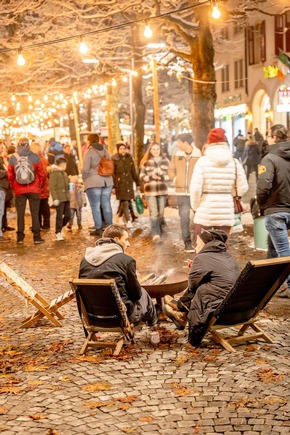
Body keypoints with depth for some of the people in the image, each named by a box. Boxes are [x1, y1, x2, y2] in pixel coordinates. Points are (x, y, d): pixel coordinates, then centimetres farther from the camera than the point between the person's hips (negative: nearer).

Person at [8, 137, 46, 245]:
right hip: (34, 189, -1)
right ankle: (37, 237, 3)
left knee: (20, 214, 7)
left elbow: (10, 176, 1)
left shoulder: (13, 158, -3)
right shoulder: (35, 157, -6)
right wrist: (39, 185, 13)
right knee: (35, 213, 4)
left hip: (19, 190, 1)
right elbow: (42, 173, -3)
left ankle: (20, 238, 8)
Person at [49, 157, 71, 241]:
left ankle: (60, 228, 28)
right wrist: (55, 198, -19)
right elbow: (52, 187, -12)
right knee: (59, 216, -5)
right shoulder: (54, 173, -6)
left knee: (68, 216, 6)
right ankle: (58, 233, 2)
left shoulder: (64, 173, 20)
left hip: (66, 198, 8)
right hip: (59, 199, -8)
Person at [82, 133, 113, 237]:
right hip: (107, 181, 6)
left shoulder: (89, 152, -8)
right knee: (106, 204, 10)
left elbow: (85, 169, -12)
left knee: (95, 206, 0)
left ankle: (98, 229, 0)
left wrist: (84, 179, 3)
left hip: (93, 182, -6)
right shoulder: (105, 151, 11)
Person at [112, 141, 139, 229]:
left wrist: (137, 183, 15)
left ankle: (118, 215, 32)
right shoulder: (114, 159, -5)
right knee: (125, 202, -11)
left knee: (127, 201, 9)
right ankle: (128, 221, -9)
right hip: (119, 183, -5)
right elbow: (112, 173, -7)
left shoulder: (129, 157, 9)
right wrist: (113, 186, -12)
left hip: (129, 183, 5)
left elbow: (133, 171, 15)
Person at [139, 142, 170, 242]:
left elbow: (170, 174, 2)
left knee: (161, 212, 9)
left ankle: (159, 230, 26)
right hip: (150, 191, -2)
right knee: (153, 213, -12)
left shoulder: (165, 161, 7)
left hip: (163, 190, 2)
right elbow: (142, 176, 2)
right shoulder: (145, 162, 5)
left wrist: (161, 177, -16)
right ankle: (155, 233, -16)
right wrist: (151, 177, -16)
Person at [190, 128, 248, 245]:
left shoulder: (203, 161, -7)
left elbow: (195, 188, -12)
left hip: (205, 212, -2)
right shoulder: (234, 163, 1)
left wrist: (195, 207, 2)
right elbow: (243, 188, 2)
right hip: (226, 213, 2)